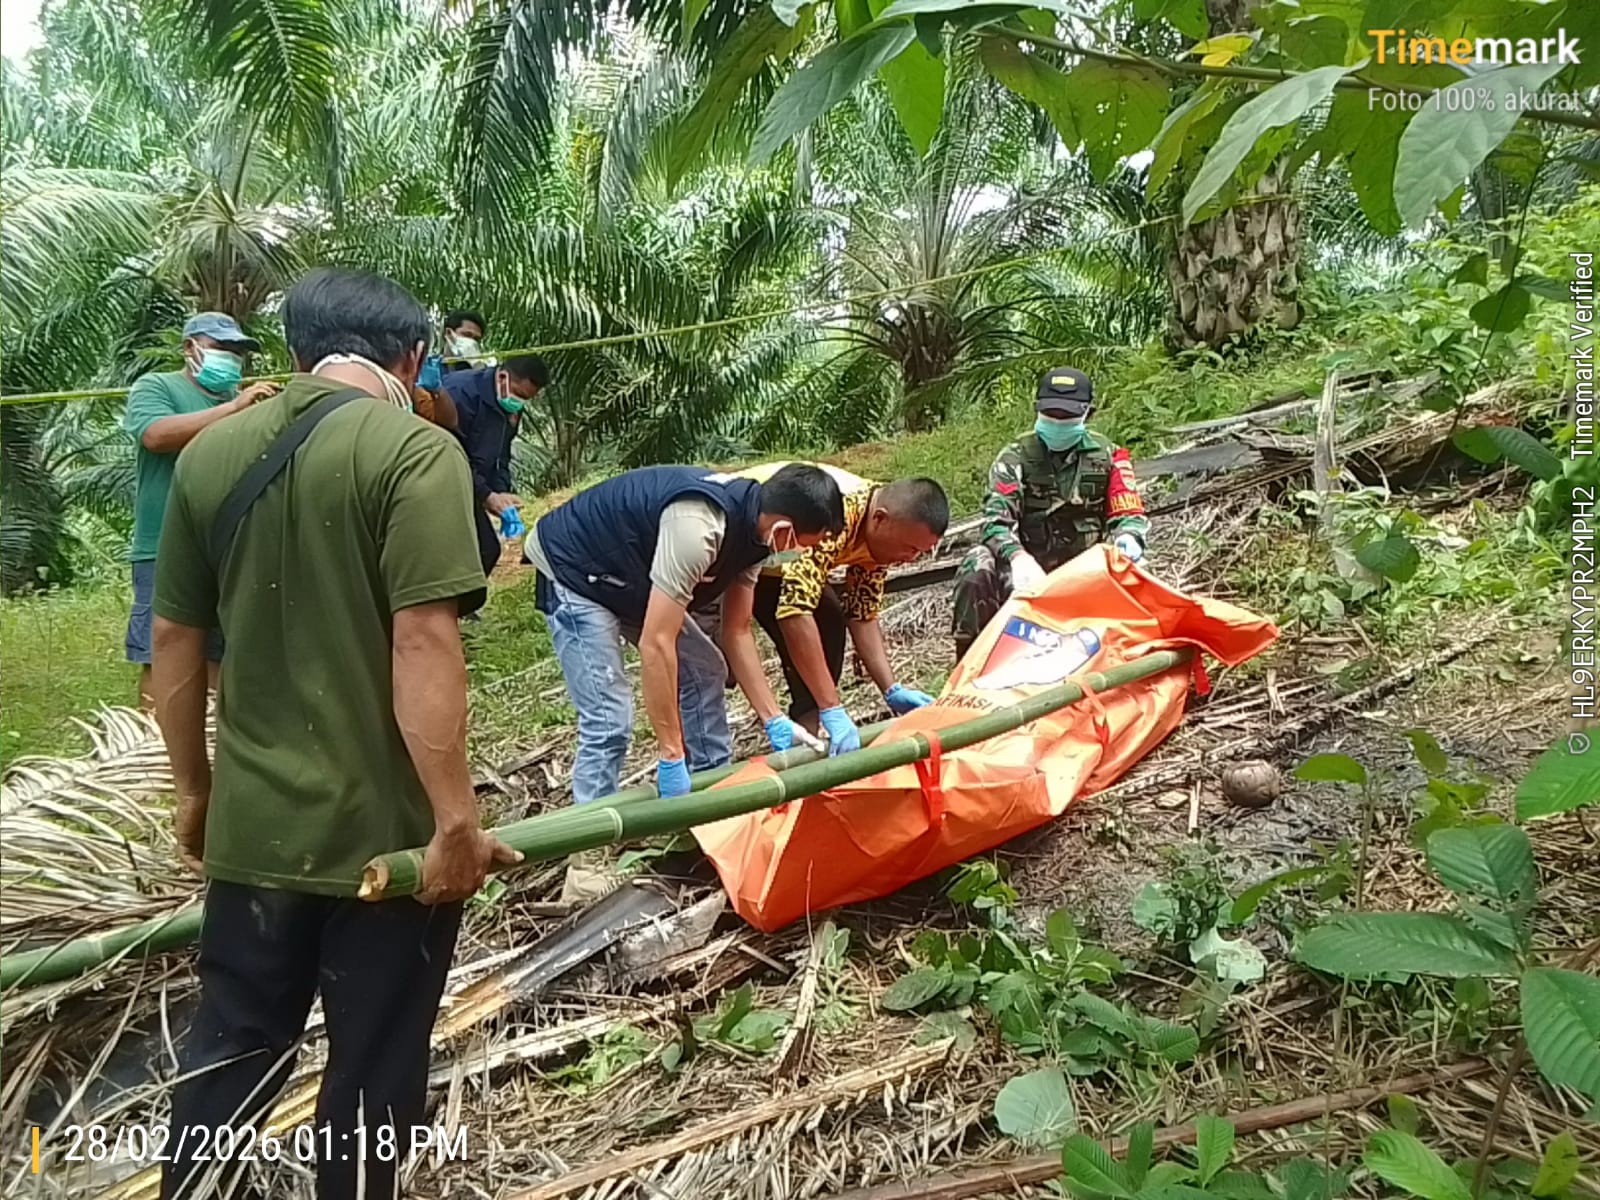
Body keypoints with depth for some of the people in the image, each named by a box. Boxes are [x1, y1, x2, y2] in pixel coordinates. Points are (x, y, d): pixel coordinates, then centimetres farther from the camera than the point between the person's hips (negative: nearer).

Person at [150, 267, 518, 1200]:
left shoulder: (210, 452, 6)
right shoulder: (416, 449, -14)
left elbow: (175, 641, 10)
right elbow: (422, 644, -22)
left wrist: (194, 788, 20)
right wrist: (457, 819, -18)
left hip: (253, 823, 6)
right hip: (386, 828, -5)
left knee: (234, 1039, 22)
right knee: (375, 1063, 13)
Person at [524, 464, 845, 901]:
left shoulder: (749, 522, -8)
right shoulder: (698, 527, -37)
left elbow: (737, 632, -1)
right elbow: (655, 644, -36)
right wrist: (670, 756, -29)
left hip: (625, 575, 9)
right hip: (570, 571, -9)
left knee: (703, 668, 10)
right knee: (609, 718, -15)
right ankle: (585, 867, -5)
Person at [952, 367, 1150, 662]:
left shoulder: (1107, 456, 8)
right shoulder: (1016, 457, 2)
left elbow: (1128, 514, 4)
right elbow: (996, 519, -13)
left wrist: (1127, 539, -24)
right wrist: (1017, 557, -35)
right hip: (1029, 564, -1)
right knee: (978, 568, -29)